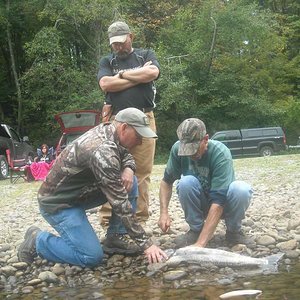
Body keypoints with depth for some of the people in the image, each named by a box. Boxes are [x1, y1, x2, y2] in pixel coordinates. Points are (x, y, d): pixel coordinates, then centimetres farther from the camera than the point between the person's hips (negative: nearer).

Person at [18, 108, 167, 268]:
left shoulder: (107, 129, -4)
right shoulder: (103, 151, -31)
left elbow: (126, 156, 15)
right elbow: (120, 203, -31)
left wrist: (128, 169, -11)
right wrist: (146, 244, -27)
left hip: (80, 191, 9)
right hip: (57, 201, -9)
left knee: (130, 183, -2)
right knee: (92, 257, -19)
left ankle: (115, 238, 6)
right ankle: (37, 240, 1)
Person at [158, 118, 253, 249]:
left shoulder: (221, 153, -30)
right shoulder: (178, 149, -19)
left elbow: (218, 201, -36)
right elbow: (167, 181, -5)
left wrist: (201, 243, -42)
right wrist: (164, 212, -22)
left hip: (223, 205, -2)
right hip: (199, 203, 2)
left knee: (242, 189, -34)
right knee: (186, 182, -29)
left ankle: (233, 231, -7)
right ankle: (196, 230, -8)